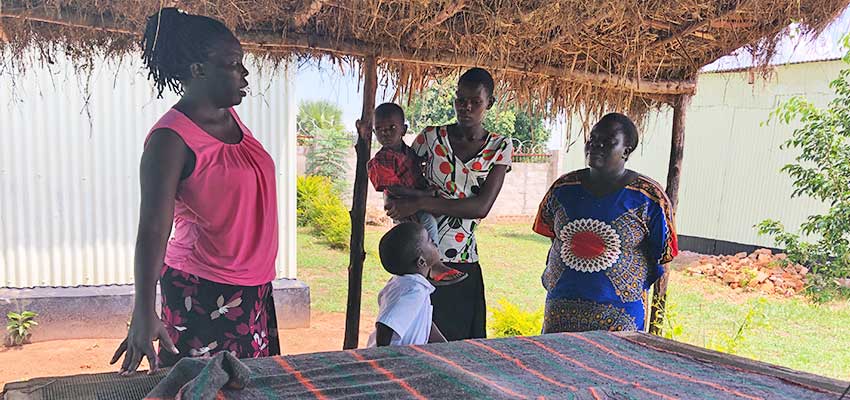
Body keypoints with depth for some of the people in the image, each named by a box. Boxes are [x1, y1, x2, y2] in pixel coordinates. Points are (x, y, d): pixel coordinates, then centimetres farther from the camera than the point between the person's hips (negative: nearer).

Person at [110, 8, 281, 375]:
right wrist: (144, 312, -28)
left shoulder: (229, 117, 6)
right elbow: (152, 229, -23)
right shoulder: (171, 138, -18)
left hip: (254, 287, 8)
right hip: (203, 293, -8)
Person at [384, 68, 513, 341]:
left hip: (464, 262, 1)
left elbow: (482, 206, -11)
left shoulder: (500, 147, 2)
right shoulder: (432, 137, 1)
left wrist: (420, 203, -19)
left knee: (465, 341, 8)